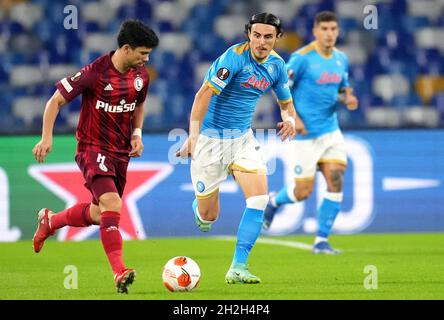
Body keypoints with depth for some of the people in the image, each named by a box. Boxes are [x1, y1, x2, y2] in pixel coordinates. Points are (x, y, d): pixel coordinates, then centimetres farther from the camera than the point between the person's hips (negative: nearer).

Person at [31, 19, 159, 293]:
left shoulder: (141, 76, 0)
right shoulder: (94, 73, -19)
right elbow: (56, 100, -10)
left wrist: (137, 132, 5)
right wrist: (47, 138, -18)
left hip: (121, 153, 7)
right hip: (93, 149, -7)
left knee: (100, 214, 16)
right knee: (112, 205, -25)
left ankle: (50, 221, 44)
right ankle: (120, 273, -29)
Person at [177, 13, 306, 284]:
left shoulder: (276, 65, 1)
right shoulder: (235, 57, -20)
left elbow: (286, 102, 16)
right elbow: (204, 94, -27)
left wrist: (290, 119, -8)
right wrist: (193, 134, -38)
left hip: (243, 138, 5)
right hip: (211, 137, -5)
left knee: (259, 198, -15)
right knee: (208, 216, 1)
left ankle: (238, 267, -10)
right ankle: (200, 205, 41)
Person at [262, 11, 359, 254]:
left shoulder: (341, 59, 6)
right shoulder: (302, 58, -13)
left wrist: (348, 98, -4)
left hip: (331, 131, 5)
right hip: (304, 134, -5)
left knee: (336, 181, -10)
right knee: (303, 192, -1)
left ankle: (321, 241, -1)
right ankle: (274, 201, 35)